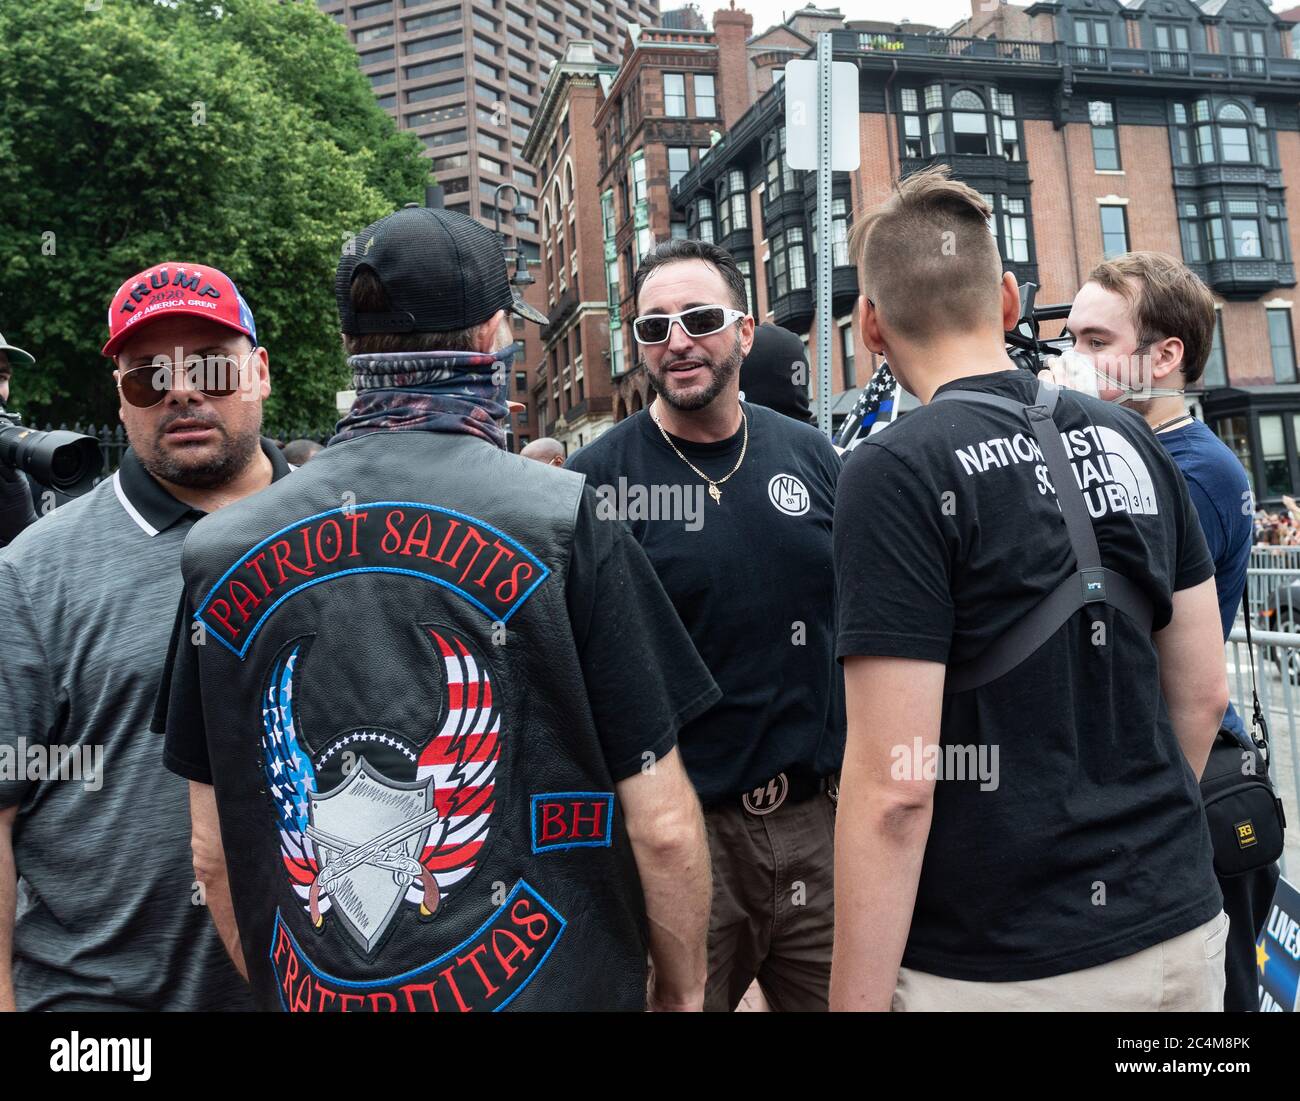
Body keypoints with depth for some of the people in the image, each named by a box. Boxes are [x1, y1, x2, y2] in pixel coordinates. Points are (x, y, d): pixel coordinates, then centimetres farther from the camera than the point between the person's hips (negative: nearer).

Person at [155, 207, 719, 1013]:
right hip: (549, 985, -3)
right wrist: (684, 990, 3)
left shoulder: (224, 550, -5)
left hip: (313, 992, 4)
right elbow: (662, 825, -14)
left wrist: (281, 987, 17)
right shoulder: (563, 522, -16)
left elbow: (215, 850, 2)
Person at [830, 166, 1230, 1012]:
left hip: (1000, 968, -6)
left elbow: (895, 786, -22)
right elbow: (1203, 693, 7)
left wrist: (855, 998, -12)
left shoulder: (895, 473, -19)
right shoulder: (1129, 441, 1)